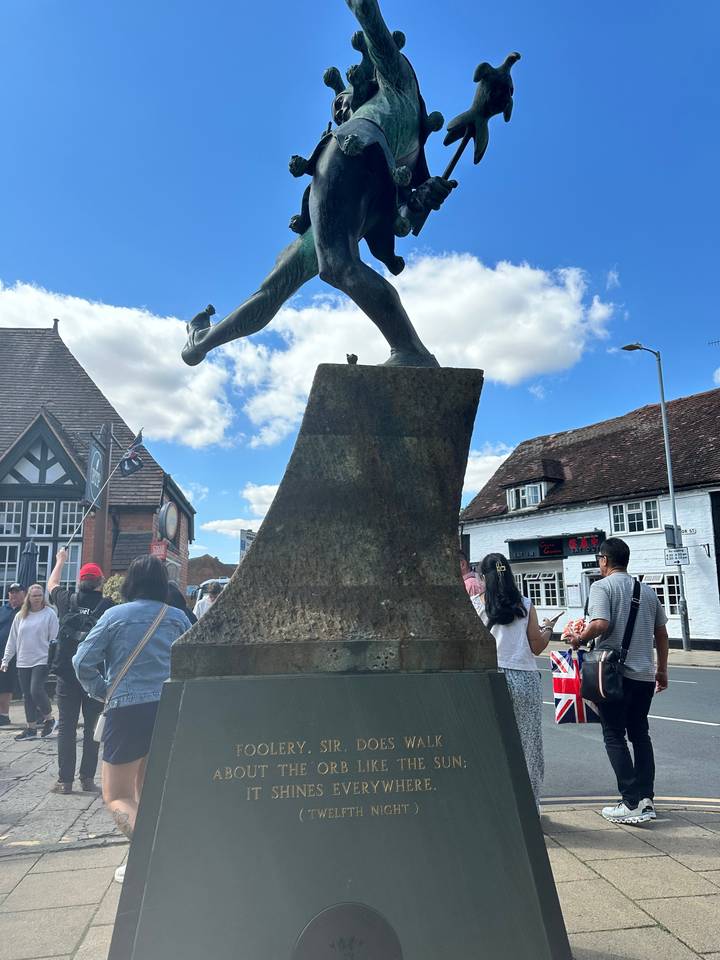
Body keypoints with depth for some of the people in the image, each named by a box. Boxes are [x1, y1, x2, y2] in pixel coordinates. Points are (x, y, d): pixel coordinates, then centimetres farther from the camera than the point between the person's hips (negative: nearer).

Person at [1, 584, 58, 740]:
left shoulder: (49, 614, -5)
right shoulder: (20, 616, 9)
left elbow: (54, 639, -6)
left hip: (42, 661, -5)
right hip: (23, 662, 5)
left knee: (36, 691, -14)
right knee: (27, 696, 8)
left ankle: (49, 718, 9)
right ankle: (31, 728, 18)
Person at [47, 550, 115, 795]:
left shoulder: (67, 600, 0)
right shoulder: (109, 605, -6)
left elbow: (52, 584, 22)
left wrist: (60, 561, 37)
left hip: (67, 675, 1)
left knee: (66, 728, 8)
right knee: (92, 728, 9)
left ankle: (65, 780, 11)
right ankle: (88, 778, 11)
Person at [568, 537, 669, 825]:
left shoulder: (602, 586, -9)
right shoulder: (647, 590, 11)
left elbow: (600, 624, -22)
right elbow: (661, 633, 15)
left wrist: (579, 639, -4)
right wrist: (662, 669, 24)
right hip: (645, 674, 6)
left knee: (615, 736, 3)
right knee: (640, 734, 16)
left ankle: (632, 803, 2)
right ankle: (647, 799, 16)